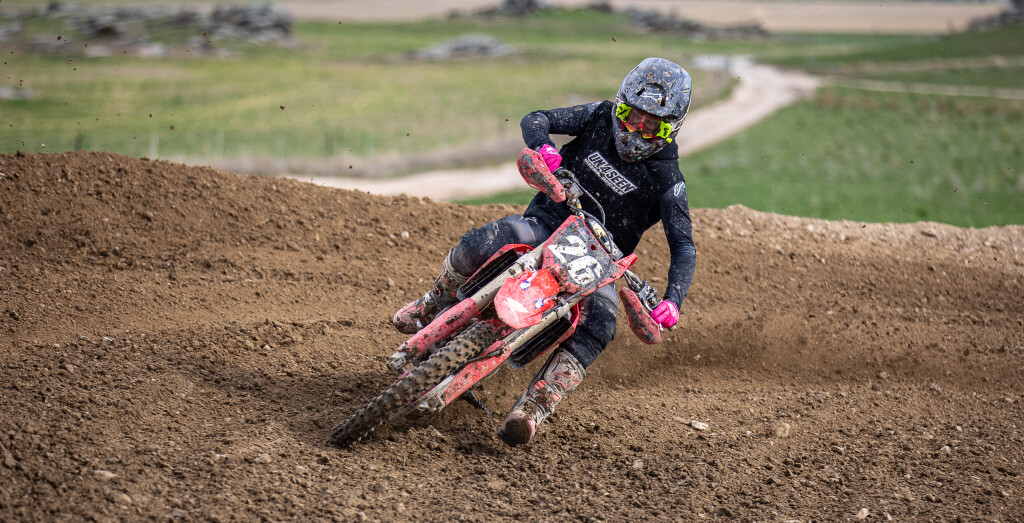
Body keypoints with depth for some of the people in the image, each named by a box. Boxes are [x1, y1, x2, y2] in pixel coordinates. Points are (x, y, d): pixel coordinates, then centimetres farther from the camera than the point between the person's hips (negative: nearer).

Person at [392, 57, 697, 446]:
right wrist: (543, 146, -26)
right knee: (485, 242, -31)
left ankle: (534, 405, -39)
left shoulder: (667, 180, -8)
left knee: (600, 319, -35)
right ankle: (436, 304, 1)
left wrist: (672, 301, -32)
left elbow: (684, 247, -13)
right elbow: (535, 120, -1)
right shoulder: (601, 118, 0)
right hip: (547, 224, 1)